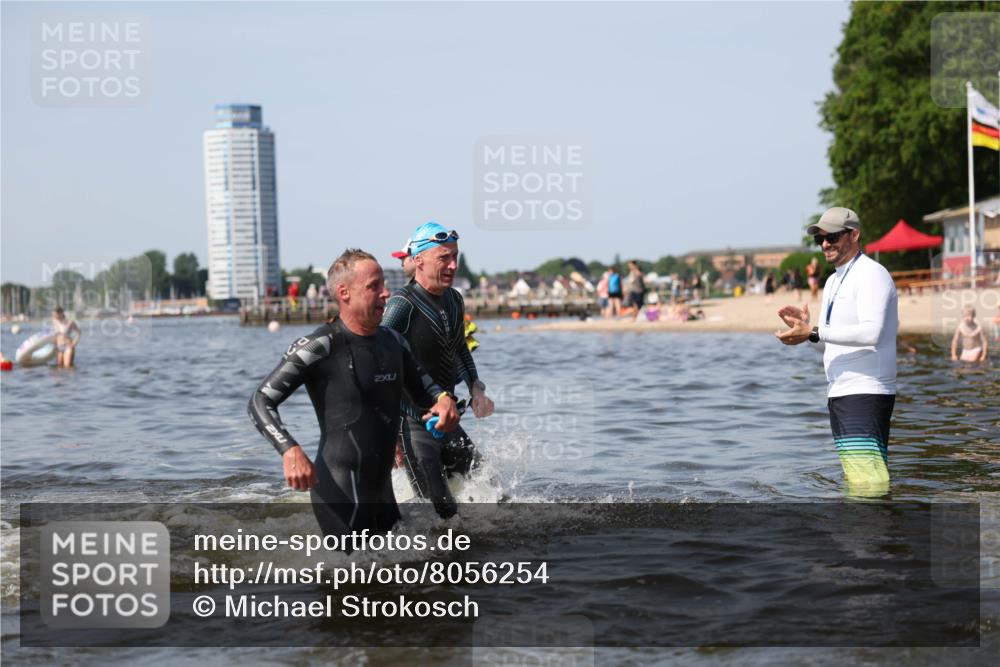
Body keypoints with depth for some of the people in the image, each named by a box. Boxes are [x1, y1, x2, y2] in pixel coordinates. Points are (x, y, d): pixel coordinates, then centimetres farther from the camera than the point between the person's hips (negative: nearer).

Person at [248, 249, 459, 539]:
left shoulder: (393, 342, 10)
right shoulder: (320, 347, -13)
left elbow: (422, 387, 22)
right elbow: (260, 402, -15)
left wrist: (443, 398, -3)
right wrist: (290, 451, -32)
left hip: (381, 492, 8)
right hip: (340, 496, -8)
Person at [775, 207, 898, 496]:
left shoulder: (871, 274, -9)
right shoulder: (833, 282, 21)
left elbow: (871, 332, -24)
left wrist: (813, 332, -24)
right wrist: (805, 326, 4)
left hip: (866, 392, -10)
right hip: (840, 394, 10)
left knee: (867, 478, -18)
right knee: (854, 477, 11)